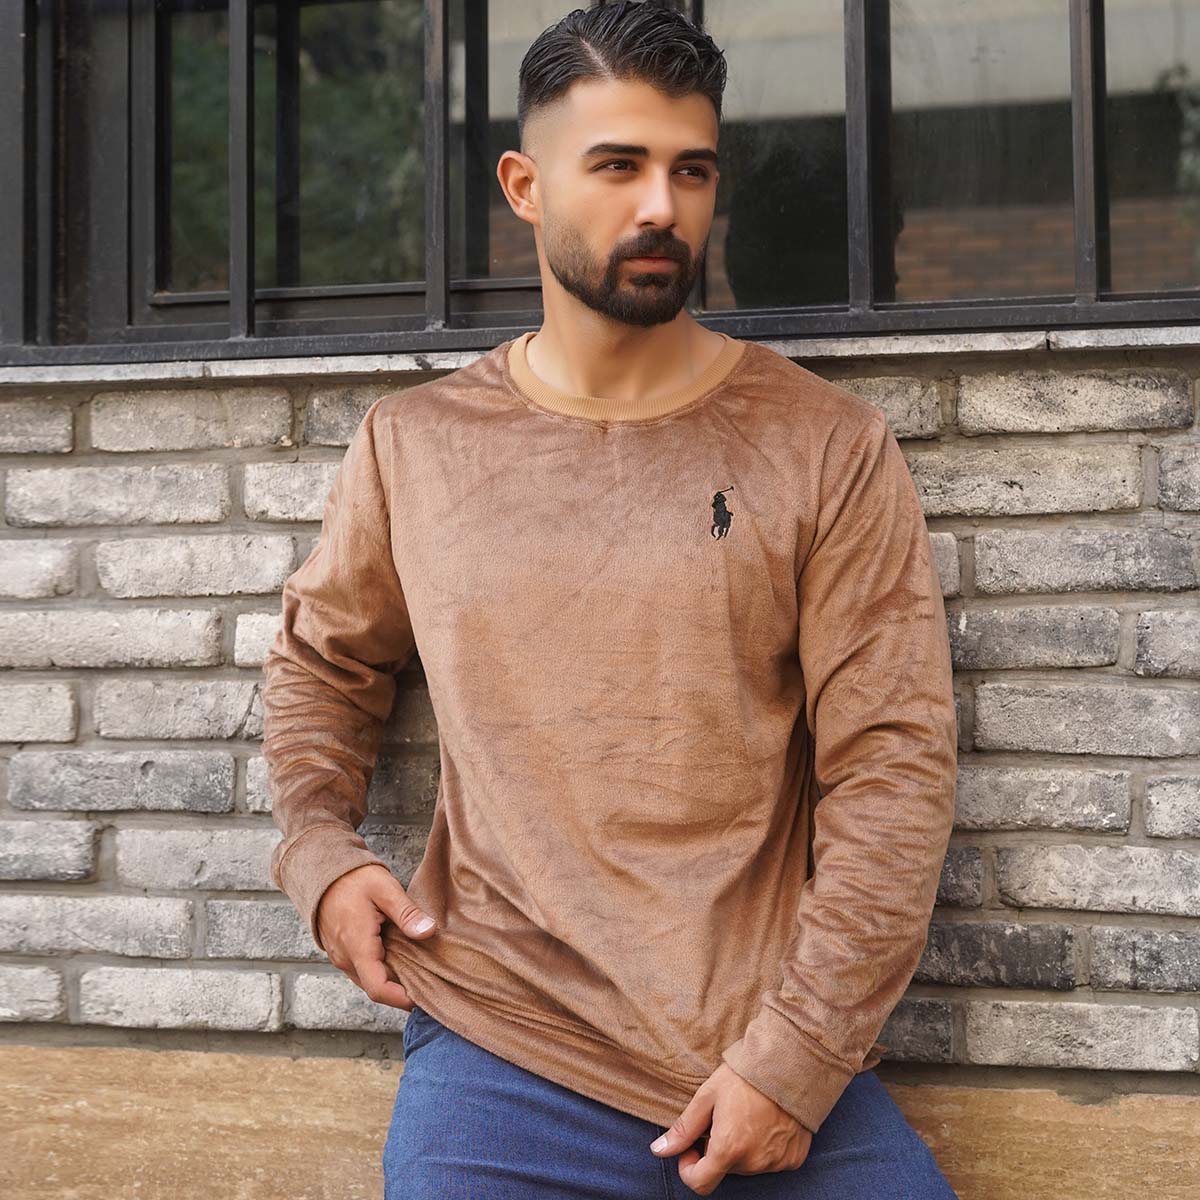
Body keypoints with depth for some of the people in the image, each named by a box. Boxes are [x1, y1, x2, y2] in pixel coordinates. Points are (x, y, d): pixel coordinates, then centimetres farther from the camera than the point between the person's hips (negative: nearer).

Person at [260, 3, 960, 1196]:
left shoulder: (826, 447, -3)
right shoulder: (410, 445, 5)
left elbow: (892, 763, -6)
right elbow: (321, 658, 20)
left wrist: (795, 1061, -11)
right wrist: (318, 854, 3)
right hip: (503, 1066, 1)